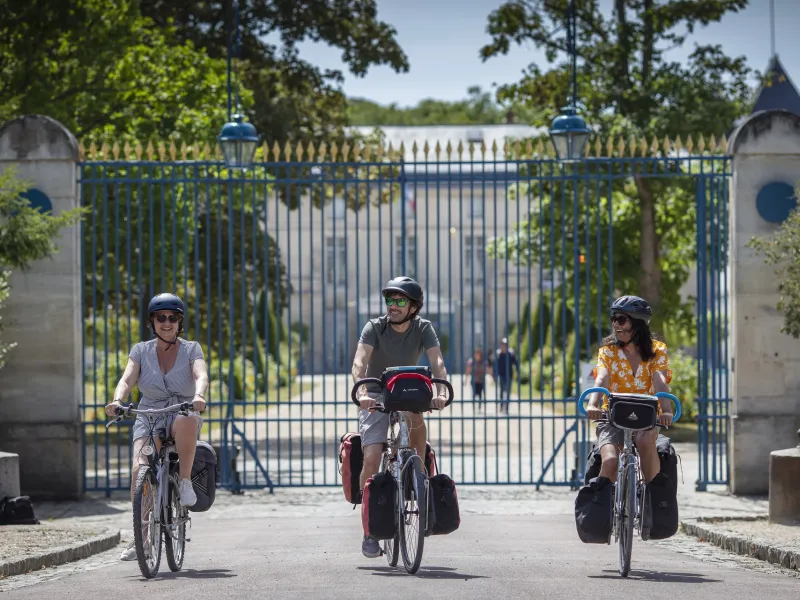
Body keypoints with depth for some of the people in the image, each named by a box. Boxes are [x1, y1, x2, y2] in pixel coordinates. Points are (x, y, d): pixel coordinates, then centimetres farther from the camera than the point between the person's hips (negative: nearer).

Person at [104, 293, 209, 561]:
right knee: (139, 470, -23)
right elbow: (127, 380, -6)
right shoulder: (141, 351, 8)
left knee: (186, 421, -41)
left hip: (182, 413, -2)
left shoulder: (191, 349, 4)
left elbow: (201, 375, -15)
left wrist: (198, 396, -38)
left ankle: (185, 481, -24)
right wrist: (117, 401, -29)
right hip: (149, 418, 2)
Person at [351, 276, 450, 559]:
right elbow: (360, 361, -28)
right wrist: (362, 392, -48)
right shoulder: (375, 327, -14)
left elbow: (437, 362, -23)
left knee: (415, 416, -36)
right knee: (371, 458, -17)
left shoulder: (423, 328, -10)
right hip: (376, 397, -1)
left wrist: (441, 392, -43)